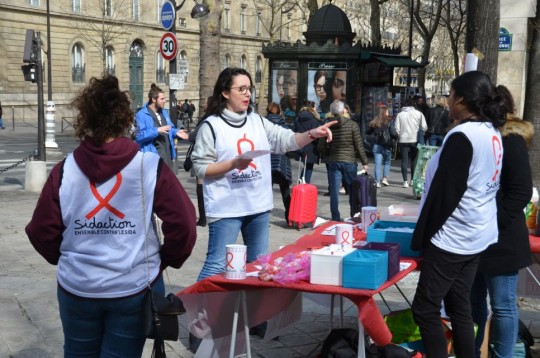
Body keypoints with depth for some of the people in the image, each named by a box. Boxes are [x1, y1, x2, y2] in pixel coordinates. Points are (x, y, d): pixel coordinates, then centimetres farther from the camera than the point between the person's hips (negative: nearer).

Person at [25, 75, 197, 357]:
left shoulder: (65, 170, -8)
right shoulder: (150, 166, -12)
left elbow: (41, 232, -3)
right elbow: (183, 223, -14)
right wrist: (168, 259, 5)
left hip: (77, 288, 2)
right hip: (135, 288, -2)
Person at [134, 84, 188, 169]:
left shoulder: (164, 112, 17)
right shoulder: (142, 115, -11)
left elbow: (170, 128, 24)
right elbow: (139, 136, -19)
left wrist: (176, 132, 2)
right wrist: (157, 130, -25)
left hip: (167, 152, 8)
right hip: (153, 154, -8)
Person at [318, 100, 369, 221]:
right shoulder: (352, 125, -6)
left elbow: (320, 147, -3)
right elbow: (359, 146, -5)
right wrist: (365, 162, 2)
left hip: (333, 162, 1)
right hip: (349, 161, -1)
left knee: (334, 191, 4)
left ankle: (335, 217, 4)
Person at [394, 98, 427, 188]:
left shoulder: (400, 114, 1)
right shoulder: (418, 114, -1)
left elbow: (397, 129, -2)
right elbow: (424, 127, -4)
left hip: (403, 140, 0)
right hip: (415, 140, 0)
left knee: (404, 160, 2)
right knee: (414, 160, 14)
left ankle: (405, 181, -4)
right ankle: (413, 180, 17)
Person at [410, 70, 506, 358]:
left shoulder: (461, 136, -20)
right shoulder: (492, 133, 9)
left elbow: (443, 193, -19)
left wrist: (421, 237, -9)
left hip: (452, 238, -9)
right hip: (477, 235, 9)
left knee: (425, 310, -1)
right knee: (460, 308, 15)